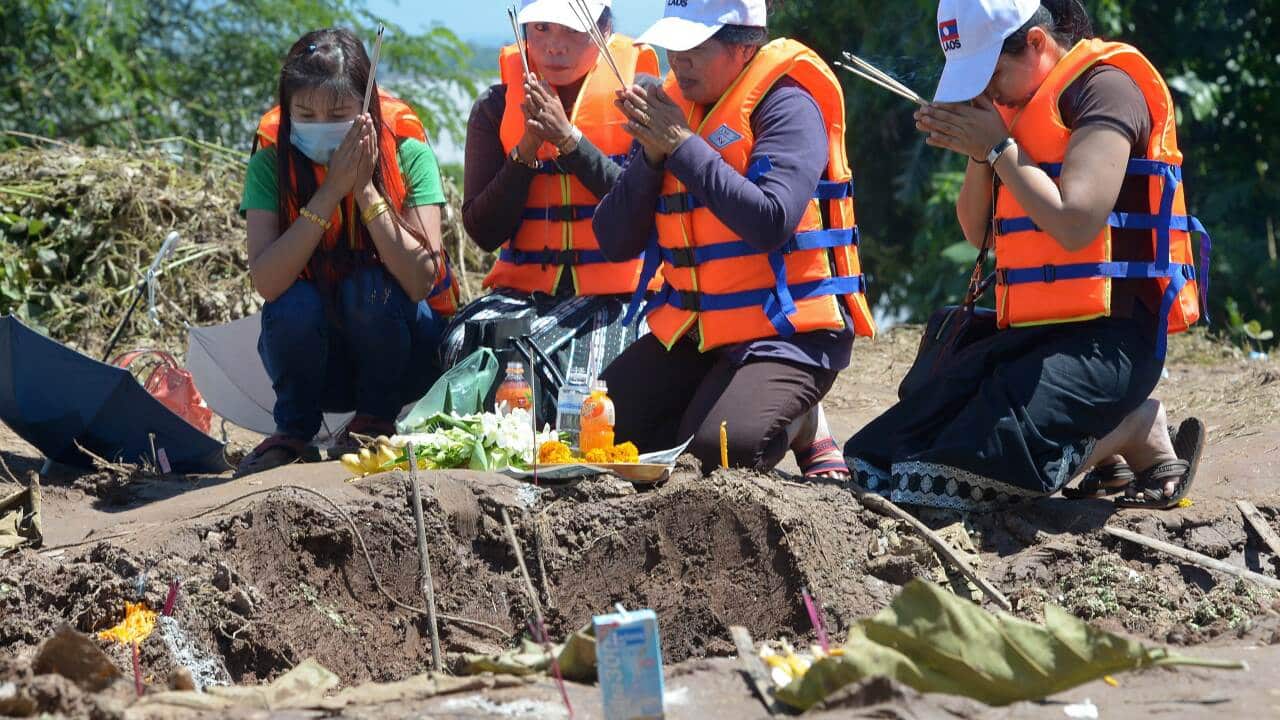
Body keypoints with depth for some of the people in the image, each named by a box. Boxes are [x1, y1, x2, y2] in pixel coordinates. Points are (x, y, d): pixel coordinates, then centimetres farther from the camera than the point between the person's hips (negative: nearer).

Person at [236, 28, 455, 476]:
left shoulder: (407, 153, -15)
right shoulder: (271, 162, -13)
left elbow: (420, 279, -25)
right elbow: (265, 283, -26)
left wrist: (365, 189, -28)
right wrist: (331, 191, -30)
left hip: (402, 349, -1)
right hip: (316, 356, 1)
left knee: (368, 286, -29)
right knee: (295, 303, -29)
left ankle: (375, 420, -5)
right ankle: (294, 430, -3)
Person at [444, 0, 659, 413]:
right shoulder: (497, 107, 9)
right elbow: (484, 233, 3)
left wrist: (568, 137, -14)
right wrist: (526, 148, -8)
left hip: (611, 295, -2)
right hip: (523, 291, 2)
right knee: (464, 344, -31)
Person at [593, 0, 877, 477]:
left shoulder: (787, 107, -11)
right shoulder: (675, 107, 8)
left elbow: (770, 223, -28)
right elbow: (616, 243, 5)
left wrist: (683, 146, -21)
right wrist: (651, 155, -11)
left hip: (786, 330, -7)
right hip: (693, 329, 7)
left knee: (719, 451, -28)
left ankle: (801, 424, 6)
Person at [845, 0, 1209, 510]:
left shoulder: (1105, 87, -9)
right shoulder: (1019, 103, 17)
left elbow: (1074, 224, -21)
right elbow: (980, 232, 21)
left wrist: (999, 147, -10)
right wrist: (978, 155, 3)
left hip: (1105, 337, -9)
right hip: (1030, 333, 9)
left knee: (955, 476, -27)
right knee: (872, 462, 0)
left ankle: (1139, 432, -3)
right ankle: (1101, 439, 7)